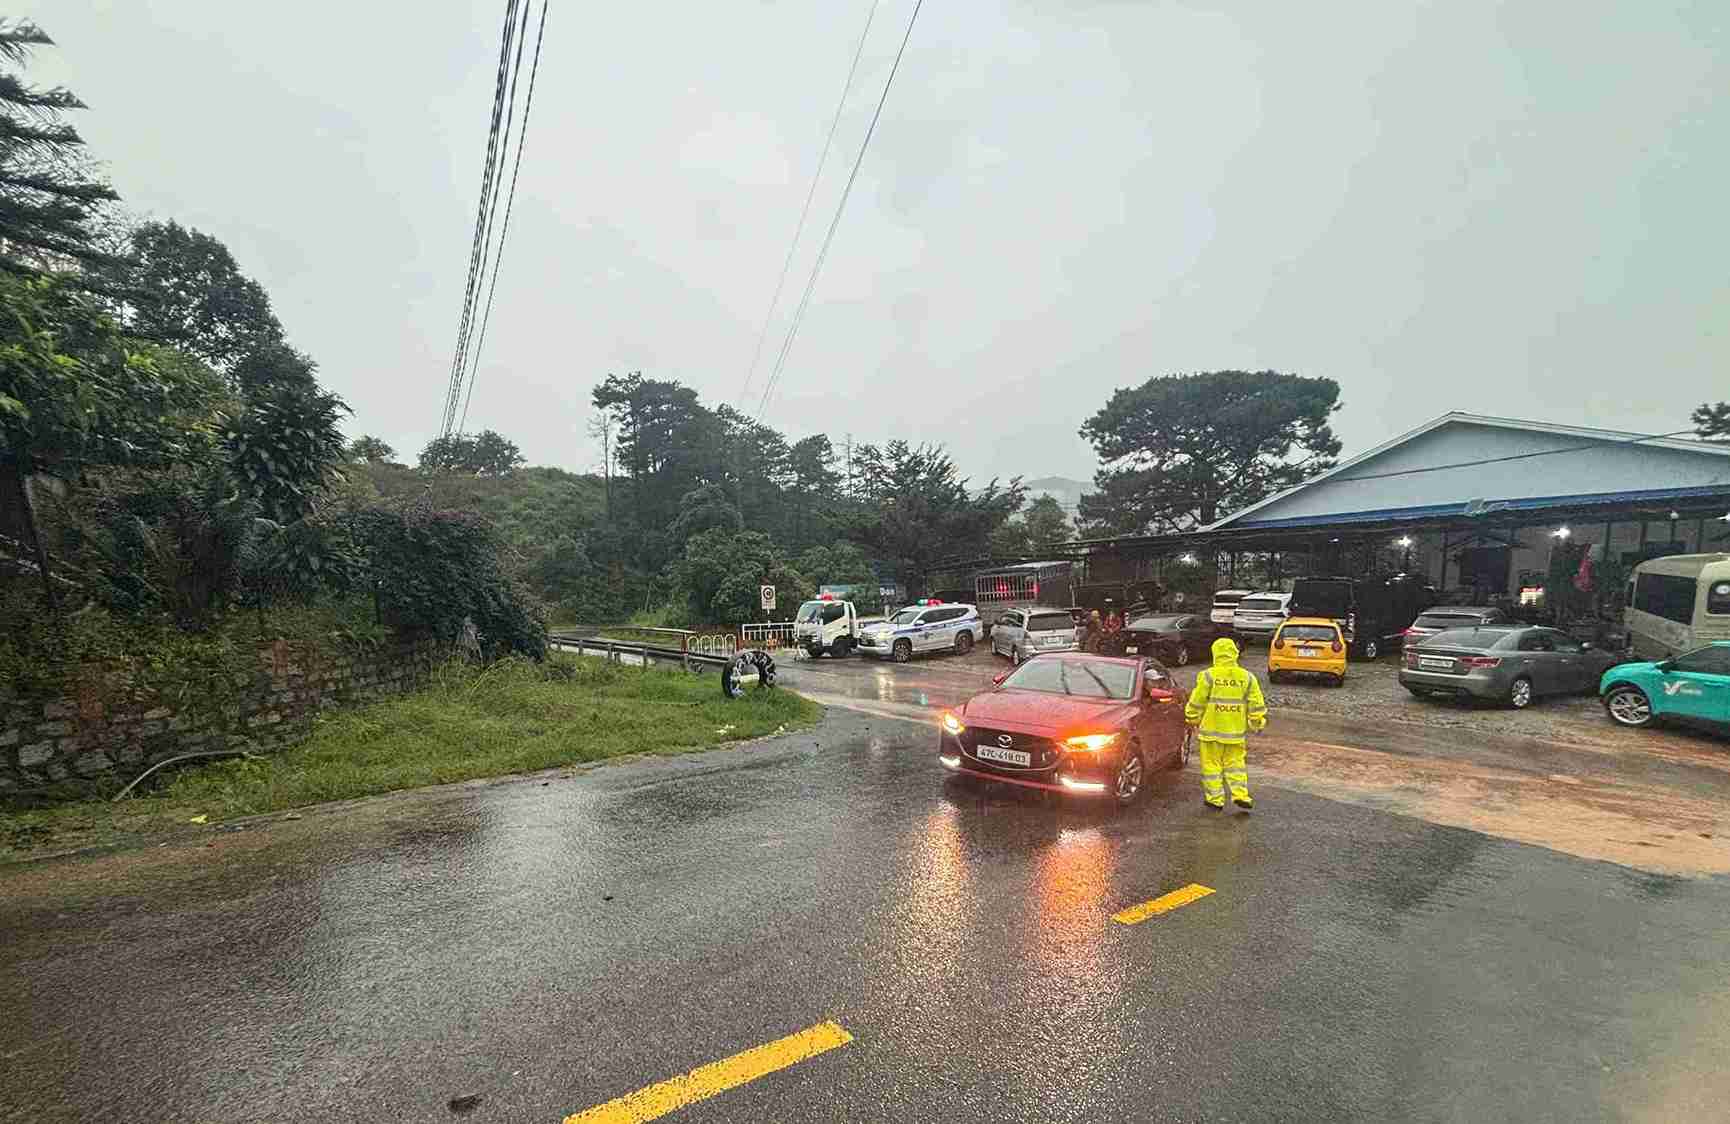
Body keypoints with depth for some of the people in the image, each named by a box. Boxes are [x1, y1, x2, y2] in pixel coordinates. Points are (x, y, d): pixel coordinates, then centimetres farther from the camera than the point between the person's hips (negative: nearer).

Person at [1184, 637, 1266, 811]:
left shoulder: (1208, 676, -11)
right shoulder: (1247, 677, 0)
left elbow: (1196, 702, -6)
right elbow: (1256, 704, 4)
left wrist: (1192, 718, 10)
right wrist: (1256, 722, 17)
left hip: (1212, 728, -3)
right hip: (1236, 730, 4)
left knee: (1211, 764, 6)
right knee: (1235, 762, 17)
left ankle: (1215, 799, 10)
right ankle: (1240, 795, 10)